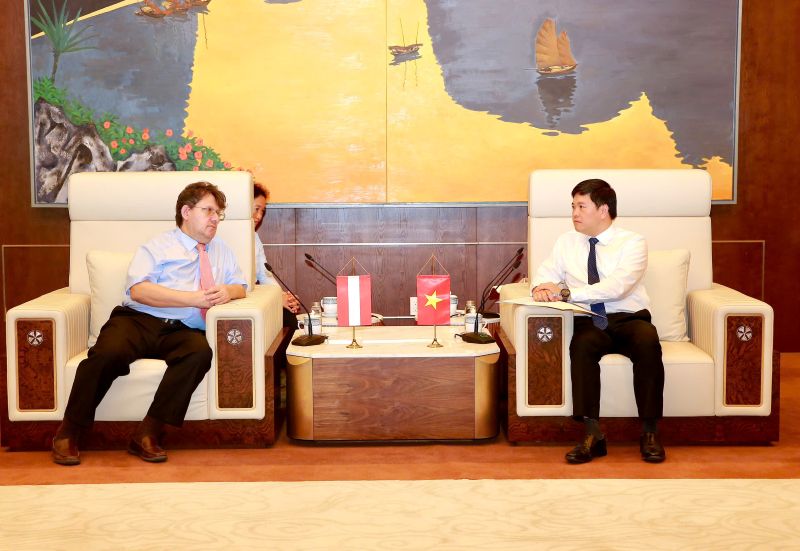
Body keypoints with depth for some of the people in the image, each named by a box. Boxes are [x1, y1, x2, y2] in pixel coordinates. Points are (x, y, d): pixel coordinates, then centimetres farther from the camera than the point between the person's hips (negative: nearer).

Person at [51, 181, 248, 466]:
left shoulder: (223, 252, 25)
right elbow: (138, 290, -6)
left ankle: (148, 433, -26)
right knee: (108, 353, -34)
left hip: (183, 332, 3)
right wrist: (193, 298, -14)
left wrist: (227, 292, -3)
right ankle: (68, 432, -12)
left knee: (200, 352, -33)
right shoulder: (158, 246, 9)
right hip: (139, 321, -3)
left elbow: (241, 287, 23)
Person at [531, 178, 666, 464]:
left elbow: (616, 287, -16)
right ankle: (592, 434, -30)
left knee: (648, 342, -35)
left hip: (629, 320, -2)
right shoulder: (566, 242, 14)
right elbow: (546, 274, 13)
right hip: (590, 323, 2)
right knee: (581, 345, -33)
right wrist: (540, 287, -13)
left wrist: (566, 292, -21)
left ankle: (649, 432, -24)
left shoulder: (633, 243, -2)